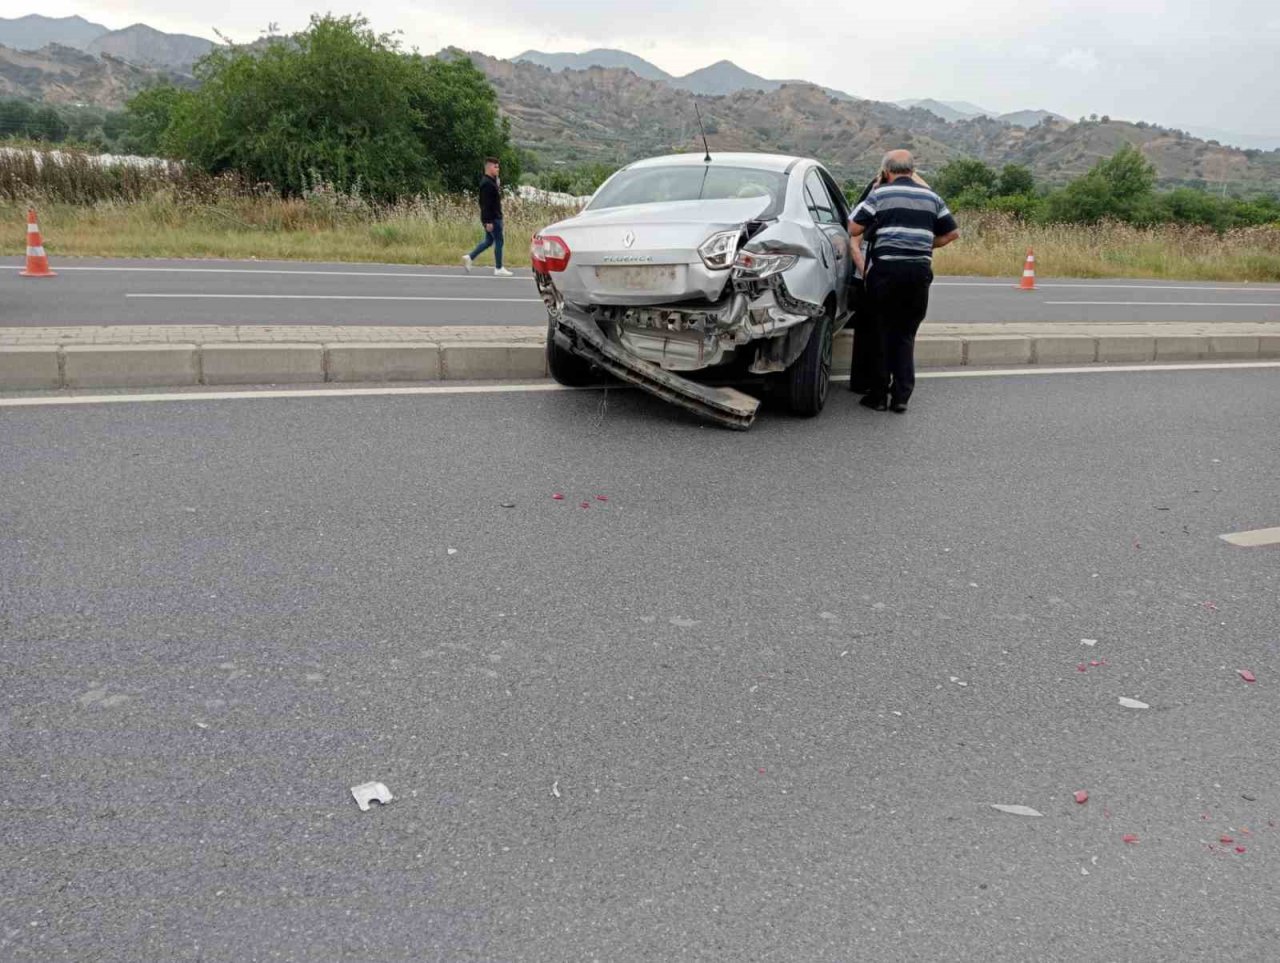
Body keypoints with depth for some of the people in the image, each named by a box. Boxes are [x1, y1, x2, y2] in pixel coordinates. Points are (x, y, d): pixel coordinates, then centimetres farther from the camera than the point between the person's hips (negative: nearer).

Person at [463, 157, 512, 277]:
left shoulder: (492, 181, 14)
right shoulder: (486, 183, -18)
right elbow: (485, 204, -23)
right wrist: (488, 221, -24)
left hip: (495, 217, 10)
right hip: (492, 218, -10)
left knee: (489, 241, 16)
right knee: (498, 241, -2)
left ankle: (470, 258, 19)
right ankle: (499, 268, 6)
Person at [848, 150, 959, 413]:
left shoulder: (880, 195, 0)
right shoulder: (931, 197, 13)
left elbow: (854, 228, -5)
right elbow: (952, 233, 16)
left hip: (886, 269, -3)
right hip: (920, 271, 3)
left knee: (882, 332, 6)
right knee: (906, 335, 10)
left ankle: (879, 395, 9)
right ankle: (901, 396, 7)